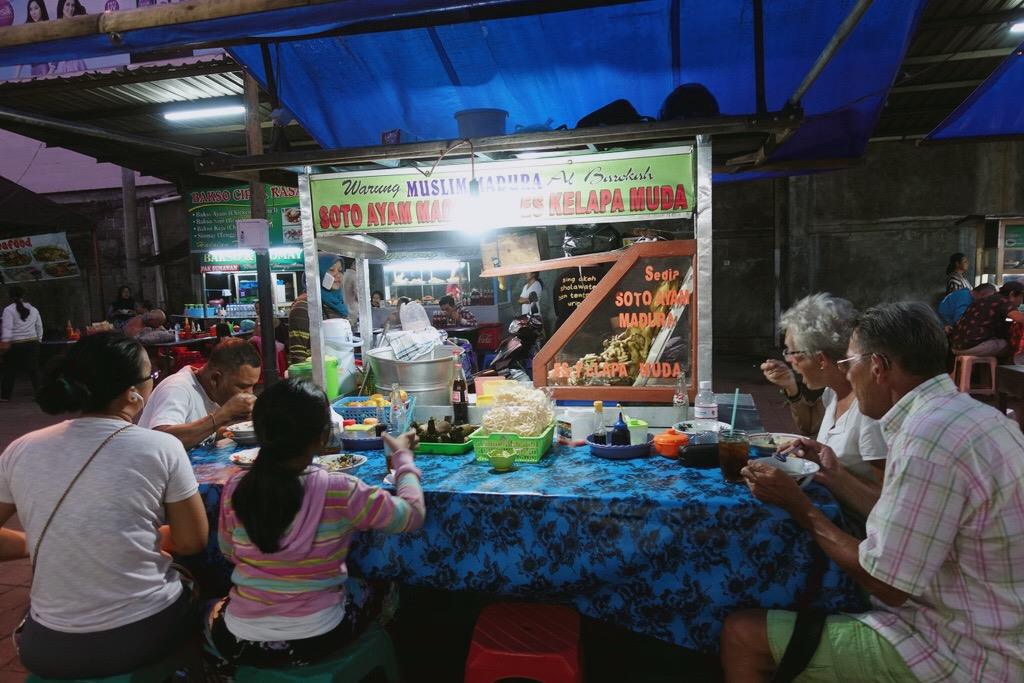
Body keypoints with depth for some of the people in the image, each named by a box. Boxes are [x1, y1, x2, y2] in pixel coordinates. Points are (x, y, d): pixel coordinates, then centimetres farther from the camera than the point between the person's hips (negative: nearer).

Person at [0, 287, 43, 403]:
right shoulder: (33, 309, 11)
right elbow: (39, 327, 15)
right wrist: (38, 340, 23)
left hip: (15, 345, -4)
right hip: (32, 343, 4)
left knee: (9, 371, 7)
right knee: (33, 370, 7)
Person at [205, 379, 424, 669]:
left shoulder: (235, 490, -12)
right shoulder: (341, 492, -21)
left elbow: (229, 553, 6)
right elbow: (413, 514, -8)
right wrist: (403, 457, 5)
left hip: (239, 642, 2)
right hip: (317, 640, -2)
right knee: (379, 590, 28)